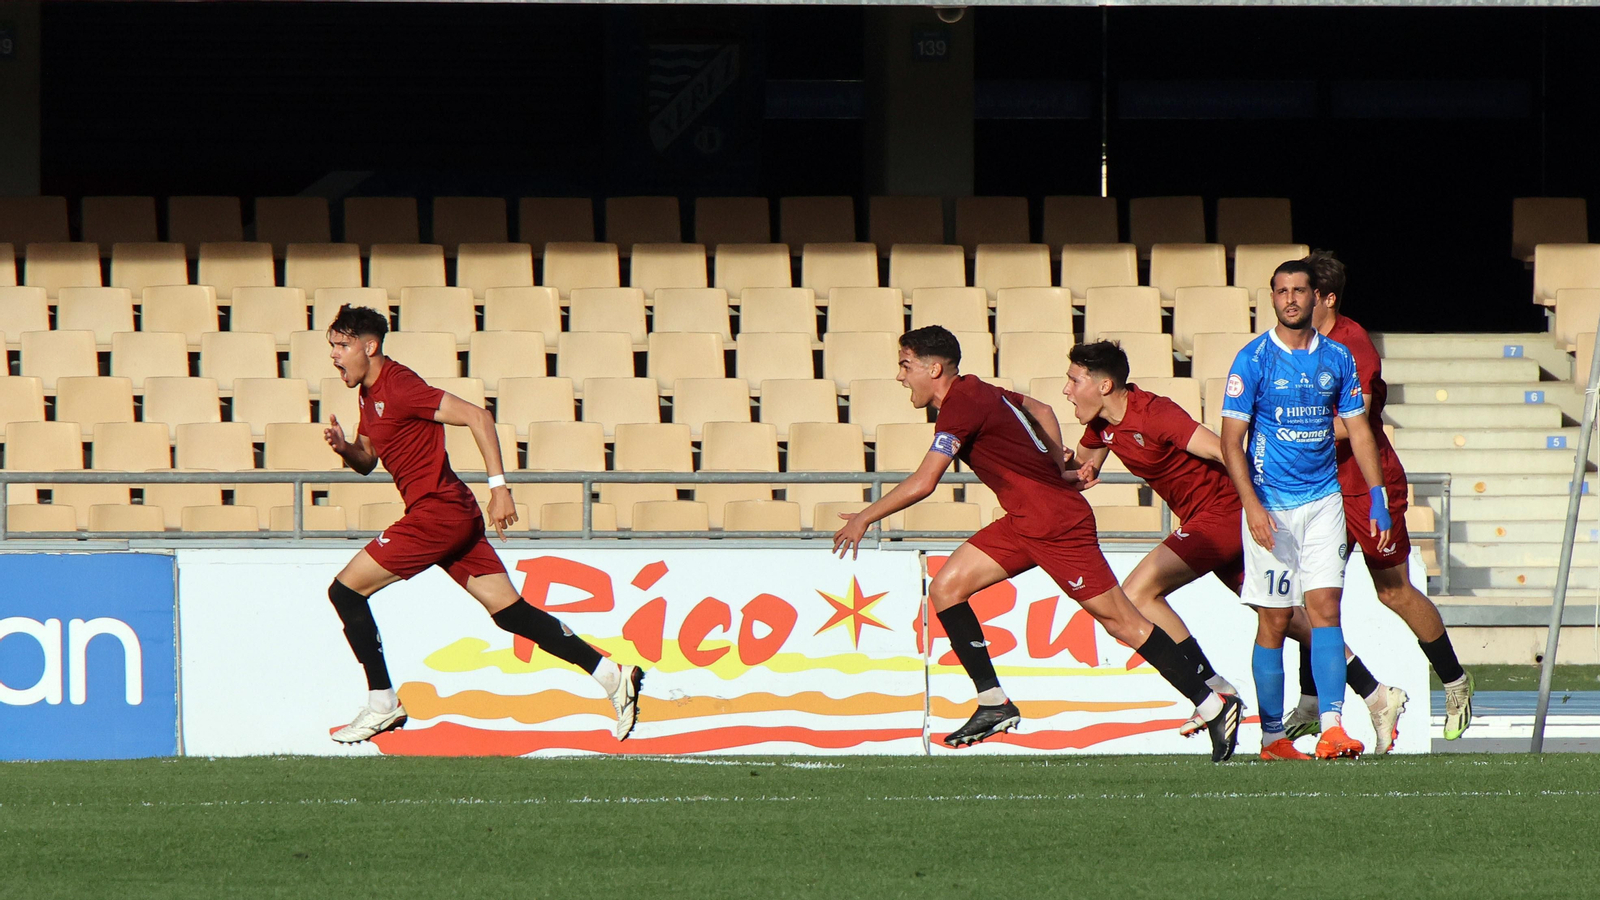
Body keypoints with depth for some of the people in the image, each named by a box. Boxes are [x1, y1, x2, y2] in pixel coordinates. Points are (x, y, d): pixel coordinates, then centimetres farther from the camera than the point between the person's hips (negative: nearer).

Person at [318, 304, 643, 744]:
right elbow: (367, 460, 26)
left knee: (346, 590, -6)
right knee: (511, 612, 7)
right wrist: (345, 447, 2)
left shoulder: (397, 386, -15)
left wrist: (499, 487, -24)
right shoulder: (369, 394, 15)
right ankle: (613, 676, 5)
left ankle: (382, 704, -1)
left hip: (437, 512, -10)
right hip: (456, 519, 10)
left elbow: (477, 417, -20)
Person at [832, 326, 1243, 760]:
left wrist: (864, 519, -15)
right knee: (946, 589, 3)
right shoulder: (978, 391, 12)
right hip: (1024, 523, 10)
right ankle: (994, 704, 3)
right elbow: (1040, 410, 27)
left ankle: (1215, 707, -1)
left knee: (1118, 618, -6)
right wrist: (1060, 472, 23)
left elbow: (923, 483, -24)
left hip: (1056, 523, -10)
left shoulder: (960, 407, -18)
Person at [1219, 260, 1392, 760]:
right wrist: (1252, 506, -17)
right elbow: (1231, 440, -6)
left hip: (1323, 500, 2)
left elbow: (1359, 431, 15)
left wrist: (1378, 498, 7)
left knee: (1325, 607, -10)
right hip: (1271, 507, -2)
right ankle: (1271, 735, 8)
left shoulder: (1336, 359, 8)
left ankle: (1331, 726, -17)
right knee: (1274, 622, 0)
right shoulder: (1253, 360, -3)